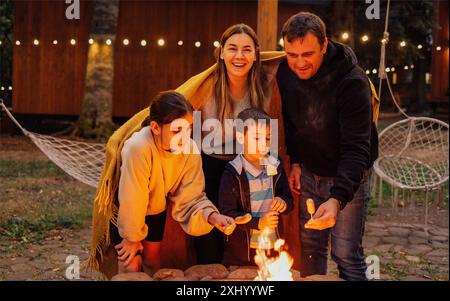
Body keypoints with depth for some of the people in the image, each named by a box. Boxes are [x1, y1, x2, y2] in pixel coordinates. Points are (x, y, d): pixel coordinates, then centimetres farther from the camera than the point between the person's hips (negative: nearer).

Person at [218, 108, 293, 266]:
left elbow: (289, 200, 11)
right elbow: (226, 214, -14)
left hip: (273, 247, 4)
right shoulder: (233, 173, -12)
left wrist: (284, 203, -11)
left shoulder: (275, 166, 2)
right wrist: (257, 222, -24)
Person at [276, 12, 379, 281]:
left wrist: (337, 199, -43)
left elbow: (357, 148, -31)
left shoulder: (352, 82, -26)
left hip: (347, 173, -5)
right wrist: (295, 161, 4)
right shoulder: (285, 72, -8)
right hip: (310, 170, 5)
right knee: (310, 246, 11)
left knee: (346, 254, -3)